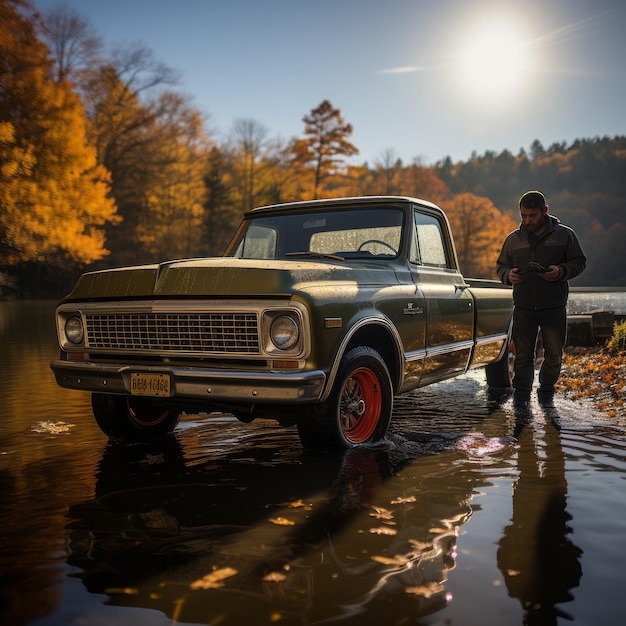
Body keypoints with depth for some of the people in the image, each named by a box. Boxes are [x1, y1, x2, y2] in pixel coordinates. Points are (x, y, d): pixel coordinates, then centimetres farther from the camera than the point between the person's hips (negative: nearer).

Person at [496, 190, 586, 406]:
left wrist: (562, 271, -15)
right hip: (523, 308, 1)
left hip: (554, 308, -1)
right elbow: (501, 266, 15)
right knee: (523, 353, 3)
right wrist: (508, 275, -8)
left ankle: (546, 391, 26)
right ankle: (521, 392, 15)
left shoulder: (564, 234, 1)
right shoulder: (513, 239, 7)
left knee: (554, 354, 7)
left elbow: (580, 261, 5)